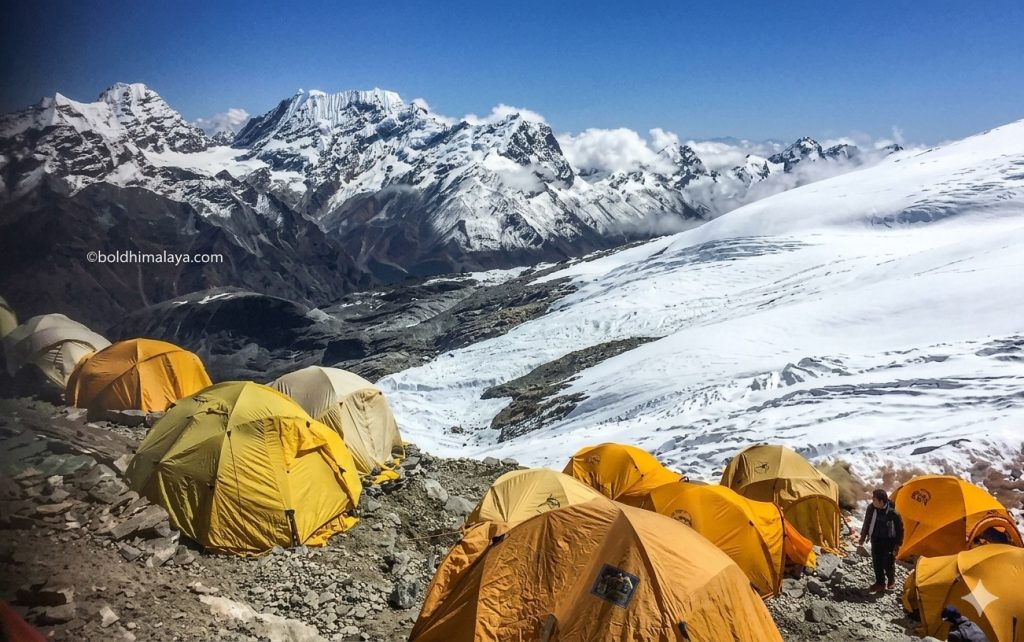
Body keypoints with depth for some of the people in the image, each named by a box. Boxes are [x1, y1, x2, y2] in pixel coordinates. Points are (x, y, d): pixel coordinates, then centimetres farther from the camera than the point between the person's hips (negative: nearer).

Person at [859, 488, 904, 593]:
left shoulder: (893, 512, -27)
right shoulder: (871, 508, -15)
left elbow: (899, 528, -13)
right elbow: (867, 522, 3)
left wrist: (898, 543, -9)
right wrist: (863, 535, 10)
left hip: (889, 540, -4)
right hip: (876, 538, 4)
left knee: (889, 562, 0)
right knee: (877, 561, 7)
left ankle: (891, 582, 26)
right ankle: (880, 582, 22)